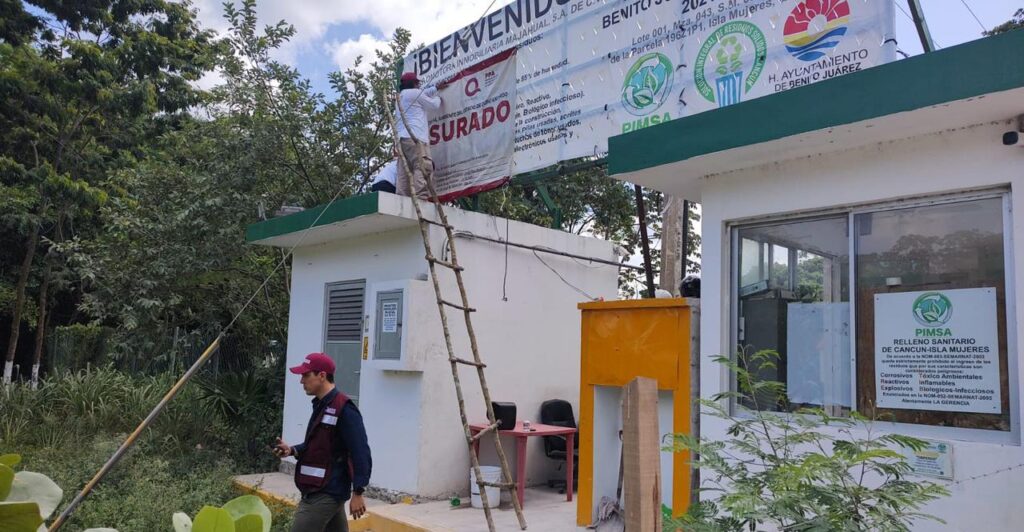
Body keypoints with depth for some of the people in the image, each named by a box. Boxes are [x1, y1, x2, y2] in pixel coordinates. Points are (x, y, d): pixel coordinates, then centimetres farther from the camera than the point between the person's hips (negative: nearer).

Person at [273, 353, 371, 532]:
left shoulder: (344, 409, -19)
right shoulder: (321, 405, 12)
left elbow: (360, 453, -20)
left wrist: (358, 493, -20)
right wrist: (293, 450, 4)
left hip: (326, 493, -10)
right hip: (317, 490, 10)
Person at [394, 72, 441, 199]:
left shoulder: (400, 96, 30)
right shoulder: (414, 92, 5)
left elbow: (423, 93, 43)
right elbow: (434, 105, 13)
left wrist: (437, 88, 51)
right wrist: (438, 98, 34)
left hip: (402, 138, 9)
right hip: (414, 136, -9)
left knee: (404, 171, -2)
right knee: (423, 166, -19)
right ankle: (421, 197, -35)